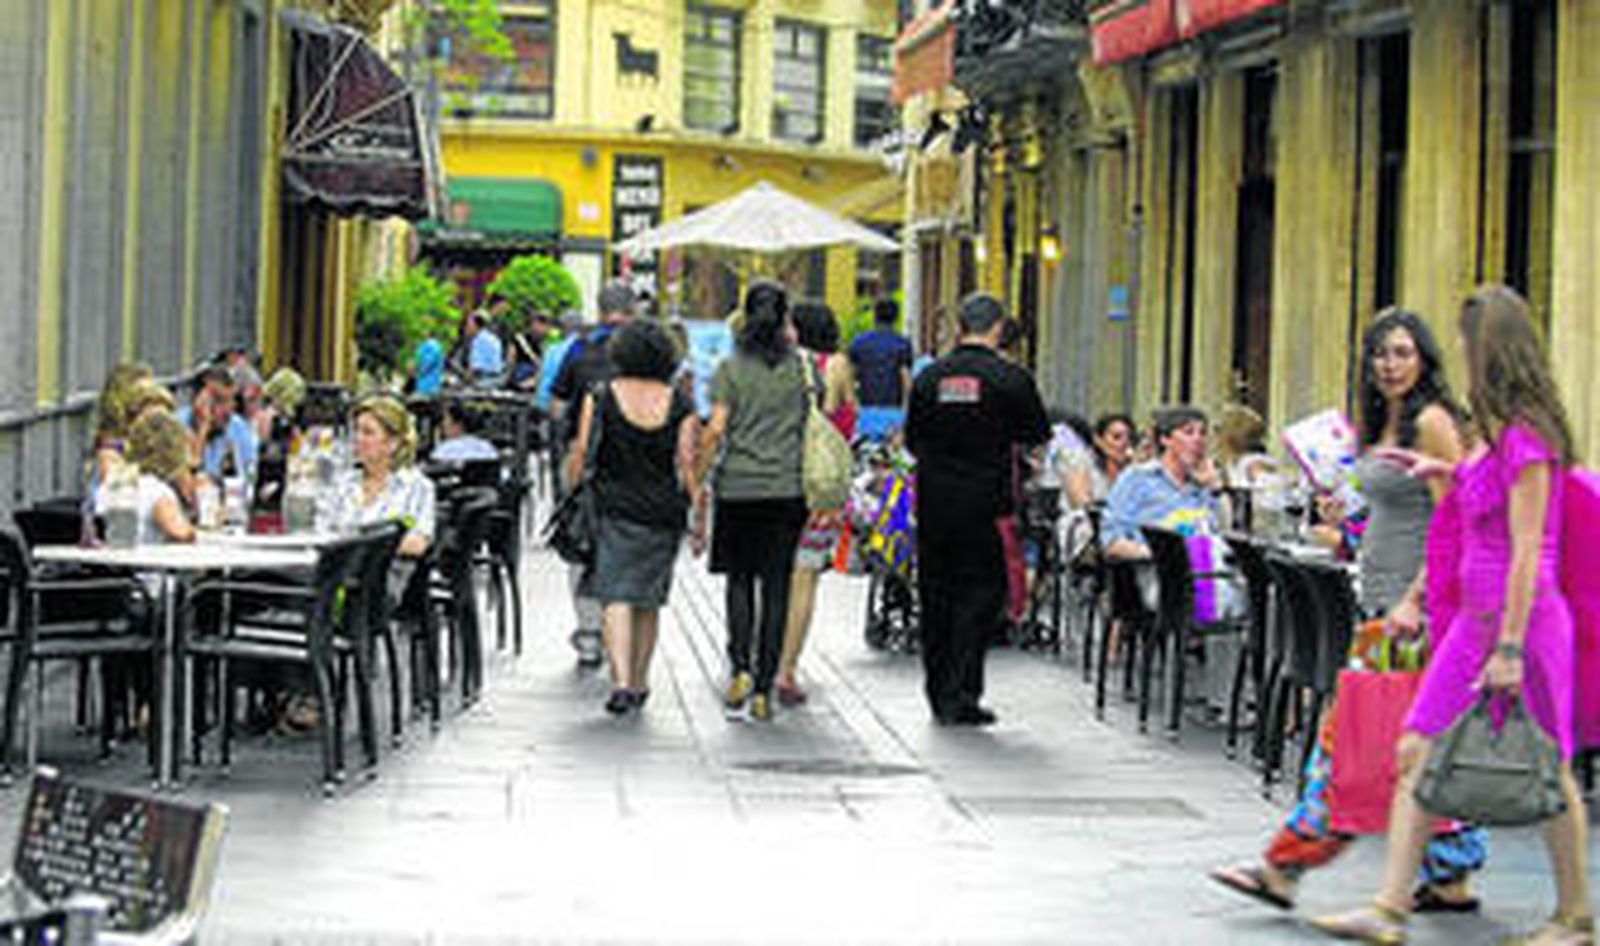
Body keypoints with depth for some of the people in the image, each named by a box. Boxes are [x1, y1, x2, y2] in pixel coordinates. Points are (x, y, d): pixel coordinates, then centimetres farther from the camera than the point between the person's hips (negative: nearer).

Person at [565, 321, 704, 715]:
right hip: (664, 513, 2)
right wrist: (700, 519, 3)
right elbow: (688, 466, -1)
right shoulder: (680, 406, 1)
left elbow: (581, 457, -3)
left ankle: (622, 681, -21)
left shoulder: (600, 398, -2)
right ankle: (640, 683, 22)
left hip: (614, 509, -2)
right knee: (649, 601, 15)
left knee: (617, 597, -6)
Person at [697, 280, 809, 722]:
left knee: (739, 581, 13)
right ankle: (764, 688, 2)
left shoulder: (731, 368, -3)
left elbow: (716, 429, -8)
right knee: (776, 587, 4)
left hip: (738, 487, -1)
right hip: (788, 488, 1)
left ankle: (740, 667, -5)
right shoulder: (799, 366, 2)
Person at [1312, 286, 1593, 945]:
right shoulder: (1502, 433, 10)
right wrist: (1450, 472, 22)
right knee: (1418, 752, 3)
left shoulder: (1527, 439, -17)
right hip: (1475, 619, 9)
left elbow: (1527, 553, -20)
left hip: (1522, 619, -9)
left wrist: (1510, 647, -22)